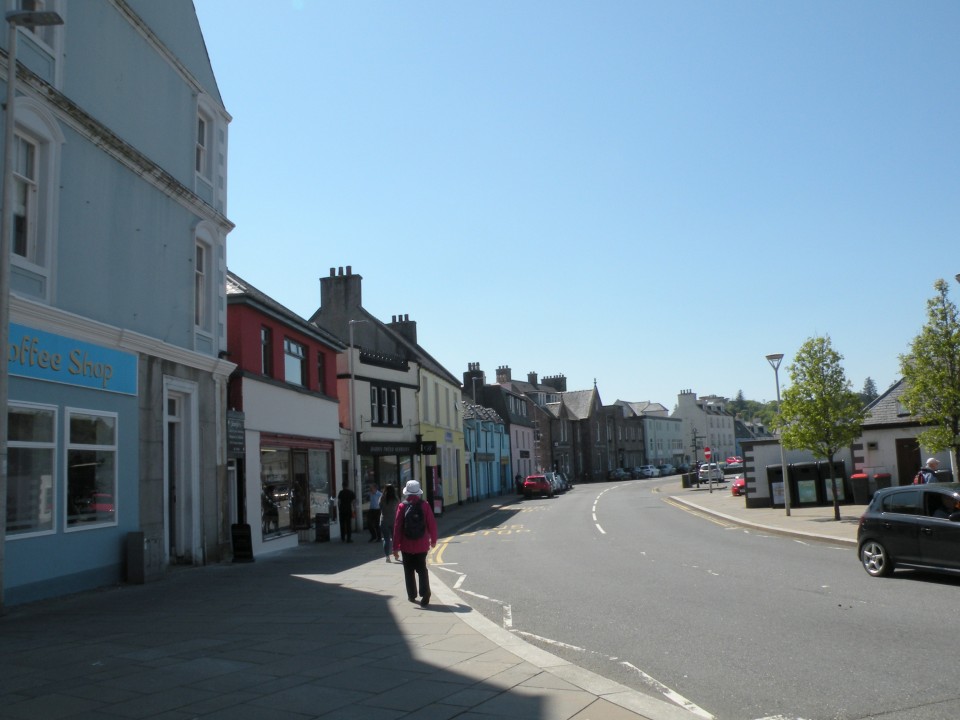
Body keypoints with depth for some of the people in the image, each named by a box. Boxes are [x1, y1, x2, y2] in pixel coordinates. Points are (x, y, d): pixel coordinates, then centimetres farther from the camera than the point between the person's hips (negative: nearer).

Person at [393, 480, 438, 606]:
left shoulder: (402, 507, -9)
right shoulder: (424, 506, -7)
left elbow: (397, 528, -9)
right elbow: (432, 524, -3)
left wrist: (396, 547, -4)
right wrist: (433, 540, 14)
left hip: (407, 546, -1)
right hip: (422, 545, 1)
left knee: (409, 571, 14)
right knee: (422, 570, 8)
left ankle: (411, 595, 20)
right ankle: (425, 595, -4)